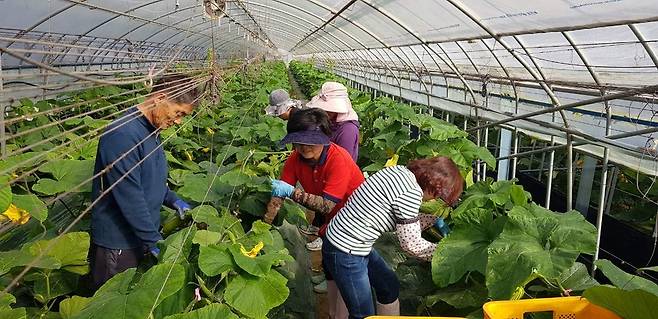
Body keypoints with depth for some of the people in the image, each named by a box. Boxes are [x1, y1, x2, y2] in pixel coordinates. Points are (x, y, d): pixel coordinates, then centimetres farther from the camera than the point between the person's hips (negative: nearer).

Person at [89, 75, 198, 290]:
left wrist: (173, 201, 6)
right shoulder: (122, 134, -27)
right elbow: (130, 197, -28)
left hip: (142, 239, 9)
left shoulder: (151, 130, 5)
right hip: (118, 246, -8)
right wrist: (155, 242, -23)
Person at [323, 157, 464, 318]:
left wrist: (433, 220, 18)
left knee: (390, 286, 23)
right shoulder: (411, 192, -23)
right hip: (345, 253, -10)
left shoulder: (401, 171, 2)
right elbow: (411, 244, -14)